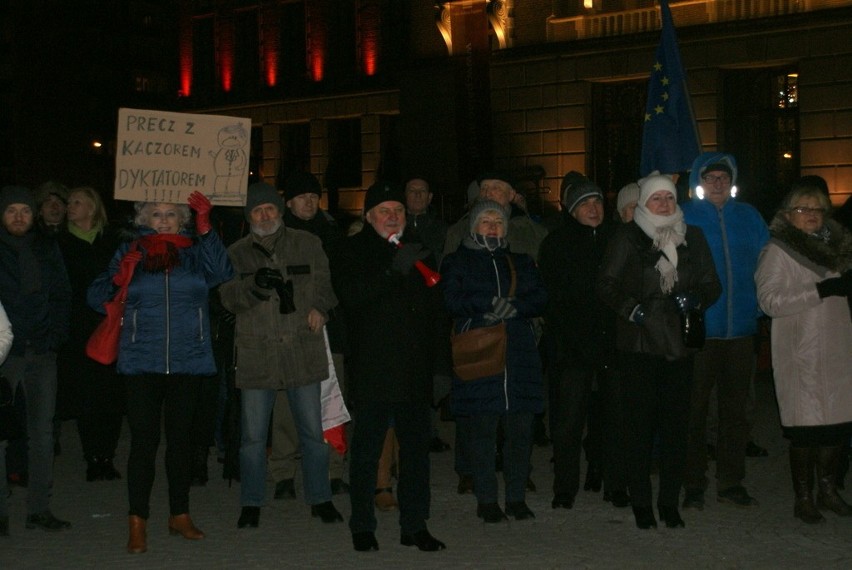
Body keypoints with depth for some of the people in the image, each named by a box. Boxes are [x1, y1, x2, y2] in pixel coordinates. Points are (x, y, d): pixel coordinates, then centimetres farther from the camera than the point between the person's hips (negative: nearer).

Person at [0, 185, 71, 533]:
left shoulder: (47, 249, 12)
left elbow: (62, 295, 14)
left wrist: (56, 334, 2)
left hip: (41, 351, 3)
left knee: (42, 430, 4)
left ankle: (39, 509, 9)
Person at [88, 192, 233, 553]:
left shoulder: (195, 252, 6)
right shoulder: (130, 252, 7)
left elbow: (222, 274, -14)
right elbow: (96, 299, 4)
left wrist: (205, 228, -22)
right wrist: (119, 278, -15)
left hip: (188, 361, 1)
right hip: (142, 363, -1)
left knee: (181, 439, 10)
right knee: (143, 441, -4)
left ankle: (179, 515, 23)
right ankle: (137, 524, 3)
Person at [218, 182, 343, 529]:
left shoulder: (307, 244, 8)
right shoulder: (237, 253, 8)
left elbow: (325, 282, 12)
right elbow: (228, 298, -3)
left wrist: (320, 307, -8)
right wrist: (253, 285, -22)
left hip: (303, 351, 0)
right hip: (256, 354, 0)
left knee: (312, 430, 7)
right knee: (253, 435, 5)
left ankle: (320, 498, 22)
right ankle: (251, 504, 19)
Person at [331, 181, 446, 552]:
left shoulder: (417, 250, 17)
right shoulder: (352, 251, 2)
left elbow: (433, 305, 23)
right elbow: (350, 295, -17)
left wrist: (433, 354, 14)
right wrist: (393, 270, -26)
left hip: (415, 369, 5)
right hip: (372, 369, -5)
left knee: (416, 448, 7)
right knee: (367, 449, 1)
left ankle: (415, 525, 16)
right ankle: (362, 527, 12)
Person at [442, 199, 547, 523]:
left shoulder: (521, 262, 20)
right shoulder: (457, 262, 11)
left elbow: (540, 299, 8)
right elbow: (451, 301, -5)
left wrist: (513, 307, -10)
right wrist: (489, 304, -14)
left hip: (520, 352, 3)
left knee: (522, 427, 0)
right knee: (483, 428, -3)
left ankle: (517, 497, 12)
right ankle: (486, 500, 6)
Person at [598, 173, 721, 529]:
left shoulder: (693, 237, 11)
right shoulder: (627, 237, 2)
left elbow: (712, 285, 14)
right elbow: (606, 284, 1)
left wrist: (694, 299, -6)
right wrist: (631, 308, -14)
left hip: (680, 345, 3)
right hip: (638, 344, -3)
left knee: (676, 423, 3)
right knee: (640, 423, -1)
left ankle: (669, 501, 14)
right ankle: (641, 502, 9)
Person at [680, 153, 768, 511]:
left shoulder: (749, 217, 10)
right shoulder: (683, 217, 0)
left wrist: (758, 306, 3)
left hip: (740, 329, 4)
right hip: (698, 330, -4)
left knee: (735, 407, 10)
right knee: (694, 408, 1)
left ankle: (731, 482, 21)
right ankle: (693, 484, 11)